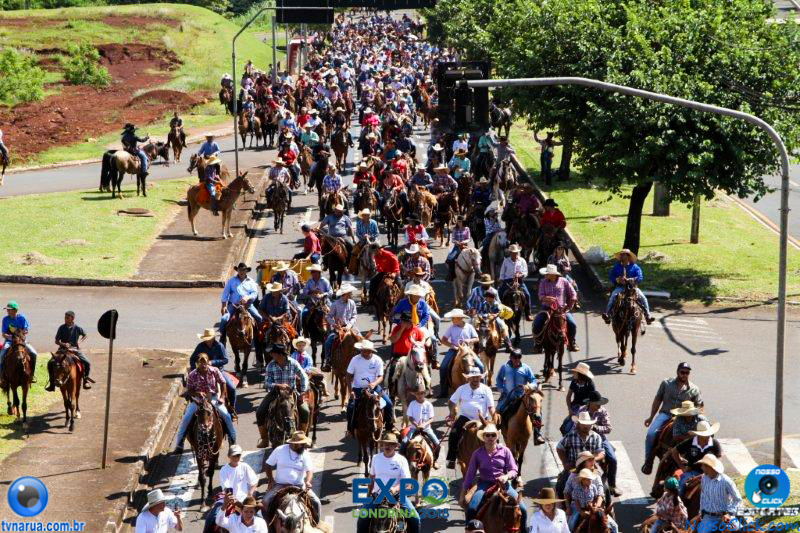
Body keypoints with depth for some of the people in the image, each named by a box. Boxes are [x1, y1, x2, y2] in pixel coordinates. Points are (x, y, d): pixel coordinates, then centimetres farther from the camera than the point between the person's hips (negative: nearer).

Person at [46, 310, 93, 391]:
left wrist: (79, 341, -2)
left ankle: (85, 380, 7)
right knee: (50, 363, -19)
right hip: (63, 349, 0)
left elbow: (84, 335, 16)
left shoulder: (77, 328, -4)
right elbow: (57, 341, 2)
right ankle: (52, 384, -7)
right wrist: (63, 344, -18)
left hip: (75, 349, 0)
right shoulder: (62, 328, -3)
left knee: (87, 363, -17)